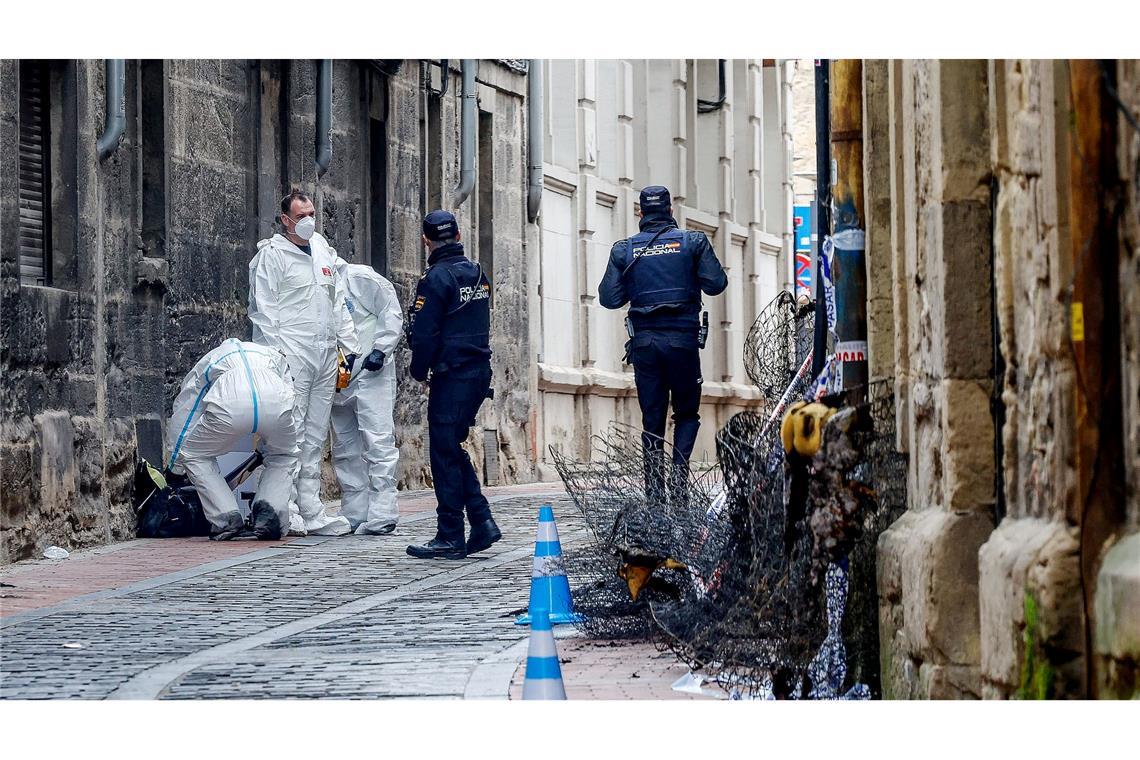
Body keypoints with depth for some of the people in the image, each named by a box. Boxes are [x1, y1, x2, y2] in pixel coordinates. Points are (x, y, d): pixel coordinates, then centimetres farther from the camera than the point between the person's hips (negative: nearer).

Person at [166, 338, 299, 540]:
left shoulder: (205, 364, 39)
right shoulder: (275, 357, 43)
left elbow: (180, 422, 40)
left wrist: (174, 468, 51)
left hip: (229, 405, -2)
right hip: (276, 402, 2)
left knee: (195, 455, 24)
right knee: (284, 456, 31)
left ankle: (226, 518, 10)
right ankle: (269, 512, 8)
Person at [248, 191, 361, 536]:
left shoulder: (322, 250, 18)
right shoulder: (271, 255, -3)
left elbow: (338, 303, 23)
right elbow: (263, 309, -7)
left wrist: (351, 346, 17)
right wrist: (277, 356, -13)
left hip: (325, 353, 7)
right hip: (292, 355, -7)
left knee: (315, 437, 8)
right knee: (290, 434, -10)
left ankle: (311, 511, 12)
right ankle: (286, 511, -9)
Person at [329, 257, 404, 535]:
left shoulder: (361, 278, -8)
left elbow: (391, 314, -6)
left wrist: (380, 349, -15)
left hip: (372, 373, -7)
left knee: (377, 442, -11)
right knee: (345, 447, 9)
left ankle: (381, 515, -15)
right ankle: (354, 514, 15)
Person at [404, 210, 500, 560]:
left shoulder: (437, 278, -13)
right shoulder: (478, 274, 12)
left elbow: (424, 333, -15)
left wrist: (419, 370, 1)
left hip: (452, 374, -8)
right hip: (480, 370, 8)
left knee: (445, 453, -3)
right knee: (454, 449, 16)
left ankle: (450, 537, -2)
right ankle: (482, 522, 9)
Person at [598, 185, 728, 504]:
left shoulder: (624, 249, 4)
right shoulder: (692, 241, 0)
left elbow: (609, 298, 0)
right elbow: (716, 284, -3)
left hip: (644, 342, 1)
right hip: (683, 338, -1)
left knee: (652, 418, 7)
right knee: (687, 412, 12)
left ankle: (655, 492, 3)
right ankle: (679, 471, -12)